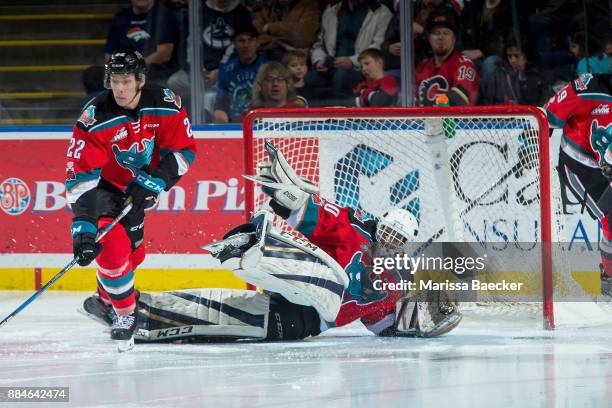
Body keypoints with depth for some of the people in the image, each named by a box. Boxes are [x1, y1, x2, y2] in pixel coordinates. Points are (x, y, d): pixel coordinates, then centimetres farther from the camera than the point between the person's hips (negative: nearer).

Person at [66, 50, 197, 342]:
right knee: (114, 247, -20)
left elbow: (183, 151, -11)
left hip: (137, 185, 4)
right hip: (103, 185, -4)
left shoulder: (165, 104, -21)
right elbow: (81, 175, -33)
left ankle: (104, 298, 42)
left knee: (133, 253, 13)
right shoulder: (95, 118, -30)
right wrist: (83, 227, -41)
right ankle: (124, 313, 3)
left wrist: (153, 183, -24)